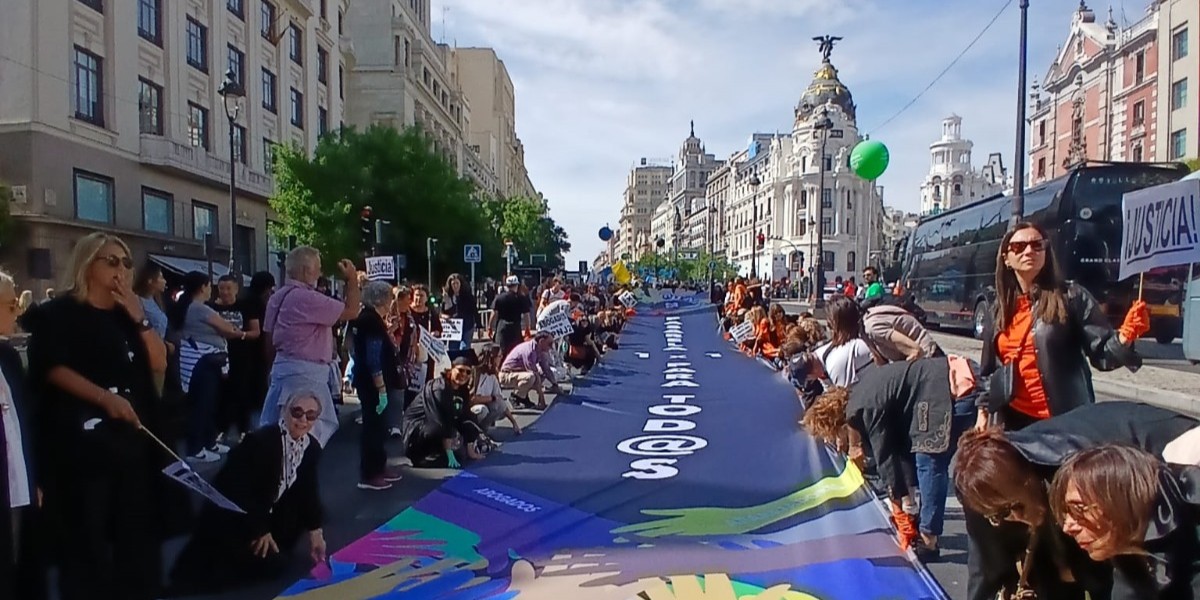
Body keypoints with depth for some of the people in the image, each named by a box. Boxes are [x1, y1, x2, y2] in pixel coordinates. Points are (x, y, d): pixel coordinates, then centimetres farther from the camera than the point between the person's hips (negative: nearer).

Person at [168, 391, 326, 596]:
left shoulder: (312, 447, -6)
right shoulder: (261, 440, -26)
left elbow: (307, 491, 0)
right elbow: (240, 489, -23)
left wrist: (315, 531, -5)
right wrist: (260, 530, -16)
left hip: (264, 511, 8)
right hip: (229, 513, -8)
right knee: (274, 564, -12)